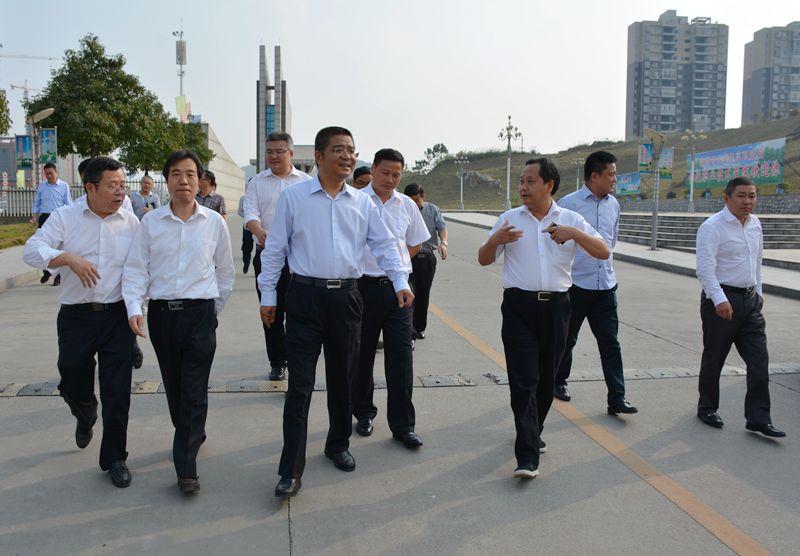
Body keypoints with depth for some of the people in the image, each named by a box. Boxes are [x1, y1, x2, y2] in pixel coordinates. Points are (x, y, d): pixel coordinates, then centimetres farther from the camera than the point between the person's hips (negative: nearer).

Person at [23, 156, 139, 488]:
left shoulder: (131, 222, 5)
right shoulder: (65, 217, 0)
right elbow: (32, 250, -9)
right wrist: (68, 257, -26)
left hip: (117, 317, 0)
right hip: (76, 317, 0)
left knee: (117, 393, 1)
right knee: (74, 385, 14)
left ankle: (114, 458, 16)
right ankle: (85, 417, 51)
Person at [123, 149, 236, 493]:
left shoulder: (214, 222, 2)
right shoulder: (150, 222, 3)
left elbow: (225, 271, 12)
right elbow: (136, 268, 1)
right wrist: (134, 307, -12)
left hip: (200, 313, -2)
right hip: (161, 313, 2)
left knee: (195, 392, -5)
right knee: (173, 387, 14)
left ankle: (186, 467, 1)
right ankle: (193, 435, 39)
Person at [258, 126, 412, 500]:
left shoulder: (362, 203, 8)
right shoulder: (293, 197, 0)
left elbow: (384, 244, 9)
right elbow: (275, 248, 3)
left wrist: (400, 281, -5)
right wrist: (268, 295, 2)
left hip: (347, 297, 3)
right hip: (305, 296, -3)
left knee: (342, 379, 14)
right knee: (300, 384, -4)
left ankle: (338, 444, 35)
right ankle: (291, 470, 2)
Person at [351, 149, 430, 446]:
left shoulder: (407, 205, 8)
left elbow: (415, 244, 19)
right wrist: (371, 264, -1)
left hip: (398, 286, 2)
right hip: (363, 286, -2)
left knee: (401, 357, 1)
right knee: (362, 355, 10)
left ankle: (402, 424, 10)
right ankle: (364, 414, 28)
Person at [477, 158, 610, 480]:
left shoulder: (570, 220, 7)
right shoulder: (509, 219, 7)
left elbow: (604, 252, -1)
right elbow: (484, 260, 10)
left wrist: (574, 233, -17)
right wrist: (495, 241, -12)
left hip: (555, 306, 2)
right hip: (519, 306, -1)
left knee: (546, 378, 12)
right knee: (523, 380, -7)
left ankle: (533, 432, 34)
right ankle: (528, 456, -8)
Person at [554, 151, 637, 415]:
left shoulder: (614, 205, 9)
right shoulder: (568, 203, -10)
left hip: (606, 285, 5)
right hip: (575, 284, -5)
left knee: (610, 342, 2)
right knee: (567, 339, 11)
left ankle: (617, 398, 5)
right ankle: (558, 382, 31)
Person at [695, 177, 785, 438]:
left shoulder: (755, 223, 12)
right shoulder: (712, 227, -13)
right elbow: (705, 268, -21)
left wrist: (758, 291, 22)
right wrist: (720, 299, -29)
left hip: (750, 300, 7)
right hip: (721, 301, -7)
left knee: (759, 361, 2)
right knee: (714, 359, 7)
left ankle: (758, 418, 9)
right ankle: (707, 408, 25)